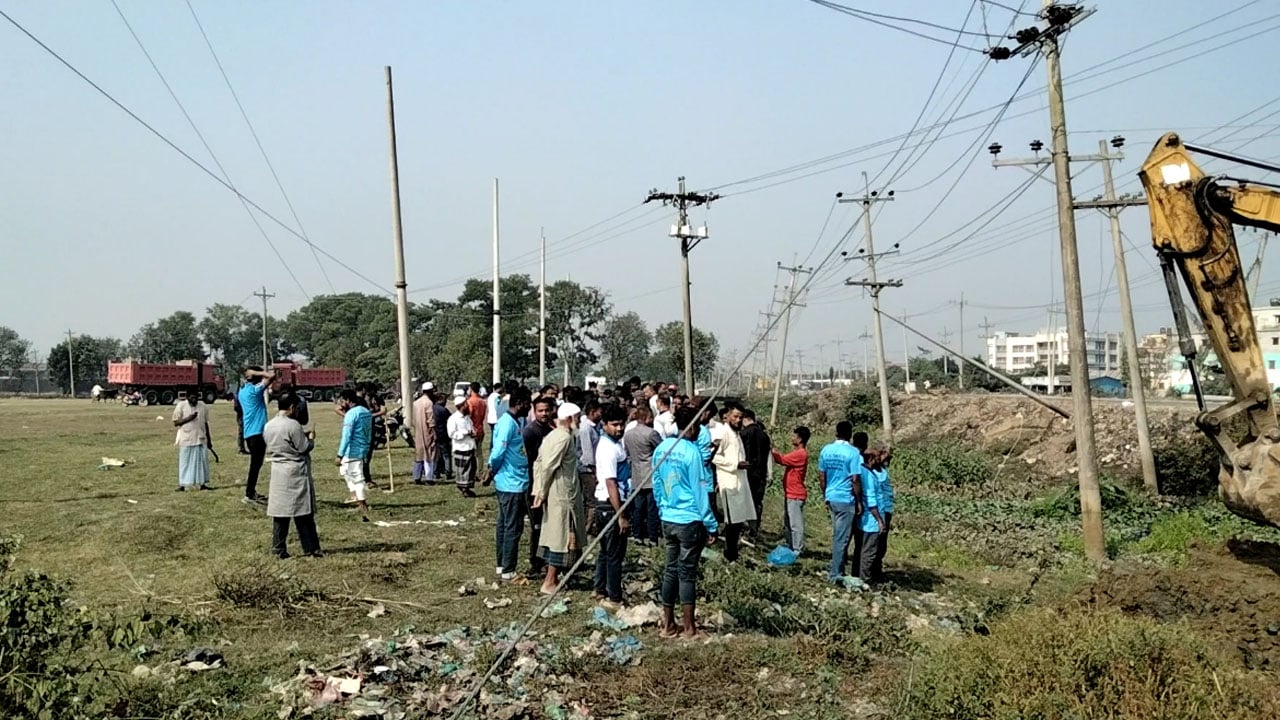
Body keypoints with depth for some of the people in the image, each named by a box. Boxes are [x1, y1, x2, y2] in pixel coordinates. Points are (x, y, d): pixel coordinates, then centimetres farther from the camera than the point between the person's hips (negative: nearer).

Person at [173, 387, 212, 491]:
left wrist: (209, 439, 15)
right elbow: (175, 423, -4)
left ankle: (202, 483, 13)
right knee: (185, 462, 0)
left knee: (202, 461, 5)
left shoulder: (203, 406, 7)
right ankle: (182, 485, 5)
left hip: (201, 439, 3)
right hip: (186, 440, -3)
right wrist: (188, 418, -19)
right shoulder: (181, 406, -3)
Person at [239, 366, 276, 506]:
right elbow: (272, 376, -19)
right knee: (256, 464, -5)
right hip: (257, 431, -9)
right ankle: (249, 496, -5)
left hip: (249, 432, 9)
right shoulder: (254, 389, -12)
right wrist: (258, 373, -10)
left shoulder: (242, 390, 12)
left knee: (255, 463, 18)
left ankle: (251, 492, 25)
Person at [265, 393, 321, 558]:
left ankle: (278, 549, 10)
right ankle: (311, 548, 6)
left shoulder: (268, 426, 6)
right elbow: (304, 448, -15)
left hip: (278, 474, 6)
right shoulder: (293, 425, -16)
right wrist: (311, 440, 7)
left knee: (279, 512, 9)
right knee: (303, 513, 1)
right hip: (296, 474, -6)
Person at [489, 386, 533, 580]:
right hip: (513, 483, -10)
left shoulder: (512, 422, 12)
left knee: (504, 525, 16)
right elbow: (498, 452, -23)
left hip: (507, 483, 10)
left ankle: (502, 565, 25)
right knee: (513, 528, -3)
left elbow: (496, 449, 17)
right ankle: (508, 570, 3)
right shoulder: (508, 423, -19)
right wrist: (492, 471, -8)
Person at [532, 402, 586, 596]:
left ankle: (552, 578, 23)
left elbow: (538, 464, 13)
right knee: (561, 536, -3)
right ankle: (550, 582, 2)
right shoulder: (564, 437, -16)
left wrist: (539, 491, 12)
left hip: (555, 494, 10)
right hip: (562, 495, -10)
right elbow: (548, 466, -21)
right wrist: (542, 493, -14)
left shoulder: (553, 435, 13)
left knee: (555, 535, 15)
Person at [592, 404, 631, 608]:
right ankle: (614, 599, 5)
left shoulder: (612, 444, 11)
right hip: (611, 505, -10)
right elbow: (611, 484, -24)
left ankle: (600, 590, 29)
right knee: (615, 554, -2)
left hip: (604, 504, 10)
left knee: (606, 550, 19)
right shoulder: (609, 448, -20)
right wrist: (621, 516, -24)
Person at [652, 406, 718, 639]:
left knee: (671, 569, 13)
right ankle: (688, 627, 10)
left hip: (667, 520, 6)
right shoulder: (692, 451, -16)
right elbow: (699, 491, -14)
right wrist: (711, 525, -7)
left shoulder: (661, 448, 3)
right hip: (690, 521, -6)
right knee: (687, 572, 2)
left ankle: (668, 624, 19)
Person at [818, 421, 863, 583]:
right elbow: (855, 479, -16)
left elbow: (821, 476, 9)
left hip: (831, 497, 6)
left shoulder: (826, 450, 4)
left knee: (837, 536, 19)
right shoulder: (853, 453, -13)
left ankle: (836, 570, 25)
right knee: (842, 538, 1)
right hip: (846, 500, -6)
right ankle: (835, 574, 5)